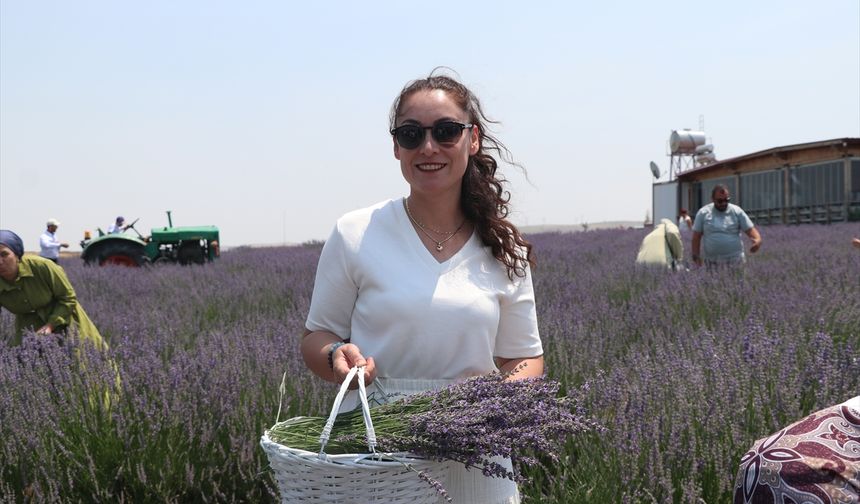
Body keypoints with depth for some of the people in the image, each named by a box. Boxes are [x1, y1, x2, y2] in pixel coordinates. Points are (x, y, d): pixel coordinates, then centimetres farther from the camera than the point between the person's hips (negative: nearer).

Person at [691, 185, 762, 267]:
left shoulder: (737, 212, 2)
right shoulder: (703, 213, 4)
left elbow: (750, 229, -2)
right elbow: (696, 236, 6)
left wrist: (758, 239, -24)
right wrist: (696, 256, 2)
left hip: (734, 261, 0)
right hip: (711, 262, 0)